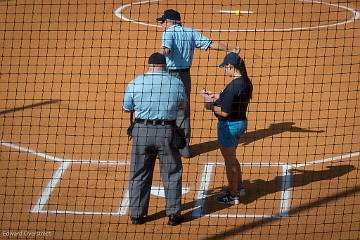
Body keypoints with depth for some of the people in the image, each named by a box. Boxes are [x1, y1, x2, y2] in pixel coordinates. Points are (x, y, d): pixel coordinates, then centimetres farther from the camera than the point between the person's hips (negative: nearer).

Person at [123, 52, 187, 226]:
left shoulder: (135, 83, -4)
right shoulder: (176, 83, -3)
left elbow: (127, 108, 7)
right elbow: (182, 106, 13)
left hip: (142, 131, 0)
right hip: (167, 131, 0)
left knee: (139, 174, 12)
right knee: (172, 173, 12)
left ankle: (137, 214, 17)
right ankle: (173, 214, 15)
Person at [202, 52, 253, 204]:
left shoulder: (233, 86, -26)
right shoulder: (246, 82, 2)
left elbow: (225, 112, -25)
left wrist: (211, 106, -9)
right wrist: (216, 98, 14)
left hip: (229, 125, -9)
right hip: (241, 122, 9)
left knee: (229, 160, 6)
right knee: (232, 157, 27)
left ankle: (233, 195, 18)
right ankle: (239, 187, 41)